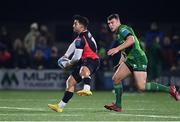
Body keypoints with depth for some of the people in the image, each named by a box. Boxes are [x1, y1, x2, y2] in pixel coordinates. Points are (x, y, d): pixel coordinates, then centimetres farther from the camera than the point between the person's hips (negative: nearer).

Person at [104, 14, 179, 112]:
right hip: (130, 60, 10)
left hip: (138, 59, -10)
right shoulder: (118, 34, 22)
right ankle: (118, 106, 6)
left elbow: (131, 40, -28)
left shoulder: (123, 29, -9)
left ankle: (169, 89, -7)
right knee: (115, 78, 1)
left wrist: (117, 49, -32)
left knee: (141, 86, -17)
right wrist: (120, 63, 24)